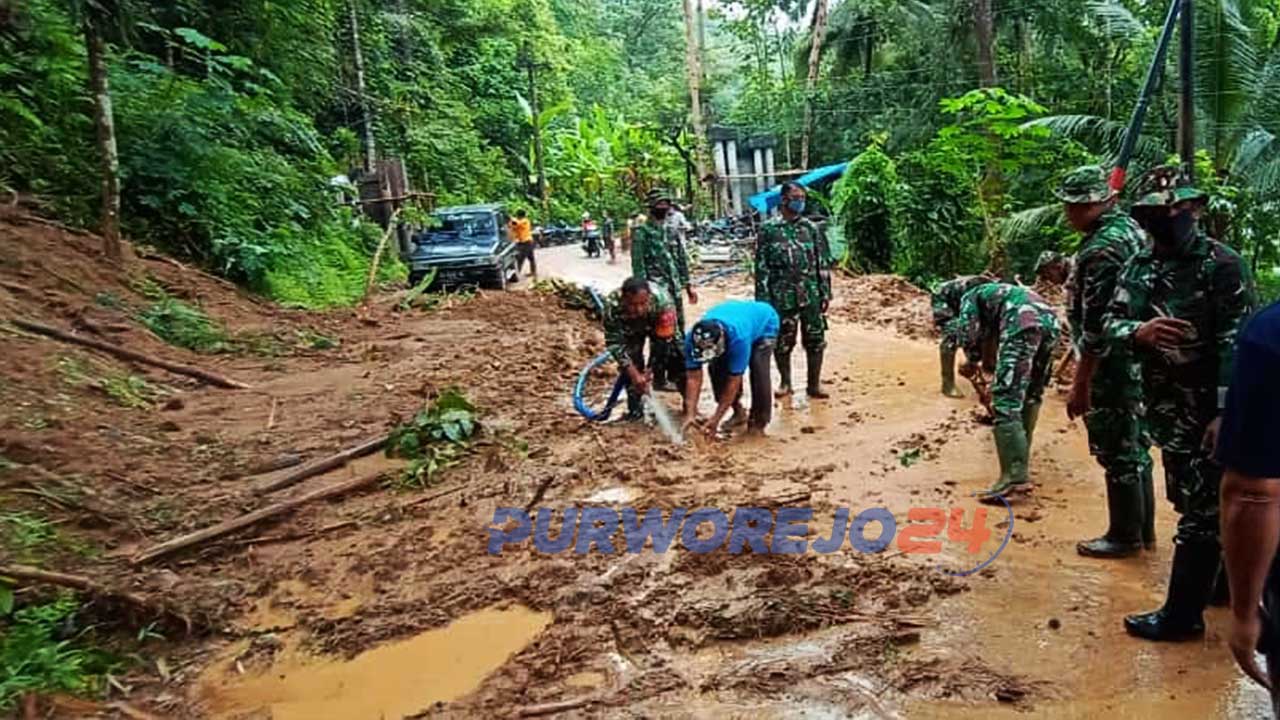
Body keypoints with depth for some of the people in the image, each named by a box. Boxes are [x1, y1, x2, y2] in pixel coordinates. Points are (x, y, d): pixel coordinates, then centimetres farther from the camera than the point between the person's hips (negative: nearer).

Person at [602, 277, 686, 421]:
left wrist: (649, 372, -34)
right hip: (630, 329, 0)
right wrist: (635, 375, -39)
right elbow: (614, 343, -31)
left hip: (660, 326, 0)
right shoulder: (612, 305, -40)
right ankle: (634, 408, 3)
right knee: (631, 362, -15)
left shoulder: (662, 301, -43)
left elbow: (665, 340, -33)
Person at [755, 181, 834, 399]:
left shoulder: (811, 228, 6)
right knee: (782, 342, 6)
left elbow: (823, 262, 8)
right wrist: (763, 299, -7)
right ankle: (785, 382, 24)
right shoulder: (769, 229, -1)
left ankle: (814, 384, 17)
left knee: (815, 341, 4)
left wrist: (825, 293, 3)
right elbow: (761, 267, -2)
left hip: (811, 296, 2)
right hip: (782, 297, -2)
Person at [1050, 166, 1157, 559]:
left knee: (1118, 453, 2)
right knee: (1135, 446, 18)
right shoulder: (1131, 228, 8)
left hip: (1113, 368, -10)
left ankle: (1125, 536, 15)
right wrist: (1070, 277, 12)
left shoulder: (1101, 249, -22)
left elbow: (1096, 328, -24)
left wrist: (1080, 385, -19)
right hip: (1139, 361, 10)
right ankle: (1143, 528, 30)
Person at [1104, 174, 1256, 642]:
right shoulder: (1139, 267, 7)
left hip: (1208, 406, -7)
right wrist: (1139, 331, -19)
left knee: (1200, 511, 0)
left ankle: (1182, 615, 7)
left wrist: (1225, 411, -22)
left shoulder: (1222, 265, -13)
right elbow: (1110, 323, 5)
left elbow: (1236, 343, -18)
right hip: (1165, 406, 7)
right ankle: (1223, 578, 39)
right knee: (1189, 501, 19)